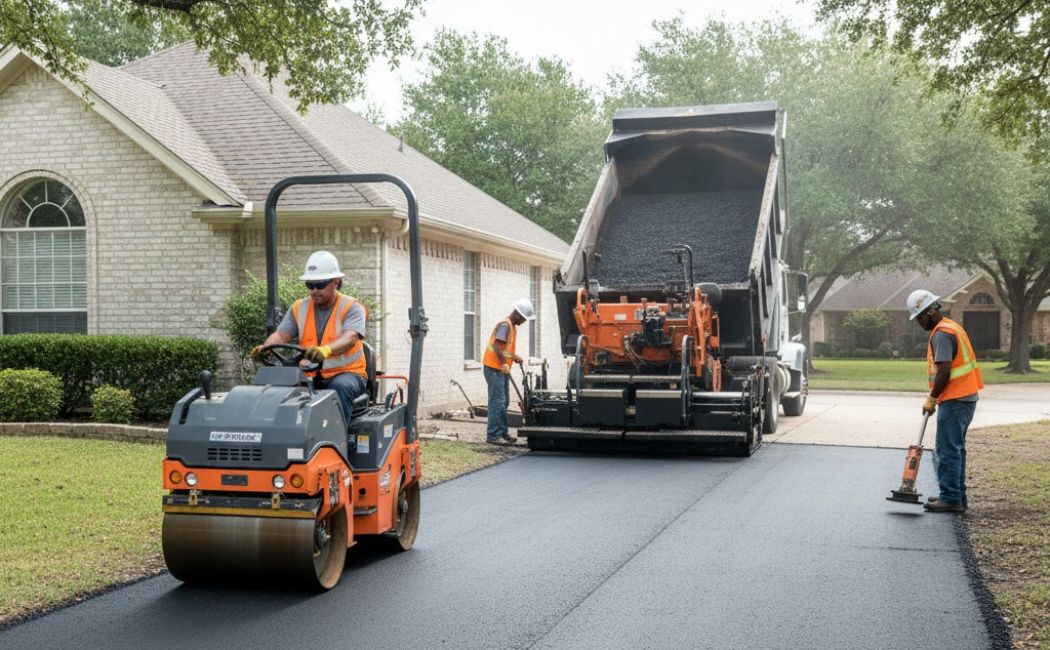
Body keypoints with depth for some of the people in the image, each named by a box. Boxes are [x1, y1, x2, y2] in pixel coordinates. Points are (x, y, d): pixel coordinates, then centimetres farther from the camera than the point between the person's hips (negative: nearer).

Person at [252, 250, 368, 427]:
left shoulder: (351, 308, -4)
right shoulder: (299, 308, 11)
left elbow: (350, 337, -23)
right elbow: (281, 334, -1)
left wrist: (325, 351, -45)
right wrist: (264, 348, -26)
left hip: (346, 373, -3)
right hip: (310, 375, 4)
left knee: (340, 387, -37)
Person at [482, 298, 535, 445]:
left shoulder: (512, 326, 17)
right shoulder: (505, 325, -14)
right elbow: (496, 345, -23)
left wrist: (514, 356, 9)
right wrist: (503, 363, -25)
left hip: (502, 369, 10)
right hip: (494, 368, -10)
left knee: (504, 402, 13)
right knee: (497, 402, -11)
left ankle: (502, 432, 20)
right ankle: (493, 435, -10)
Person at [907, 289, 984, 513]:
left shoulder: (942, 334, -16)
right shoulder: (952, 327, 18)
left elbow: (944, 372, -22)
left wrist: (931, 399, -11)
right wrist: (935, 398, 18)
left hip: (954, 400, -11)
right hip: (965, 397, 11)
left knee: (948, 450, -7)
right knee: (954, 448, 15)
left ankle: (950, 499, -5)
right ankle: (957, 496, 21)